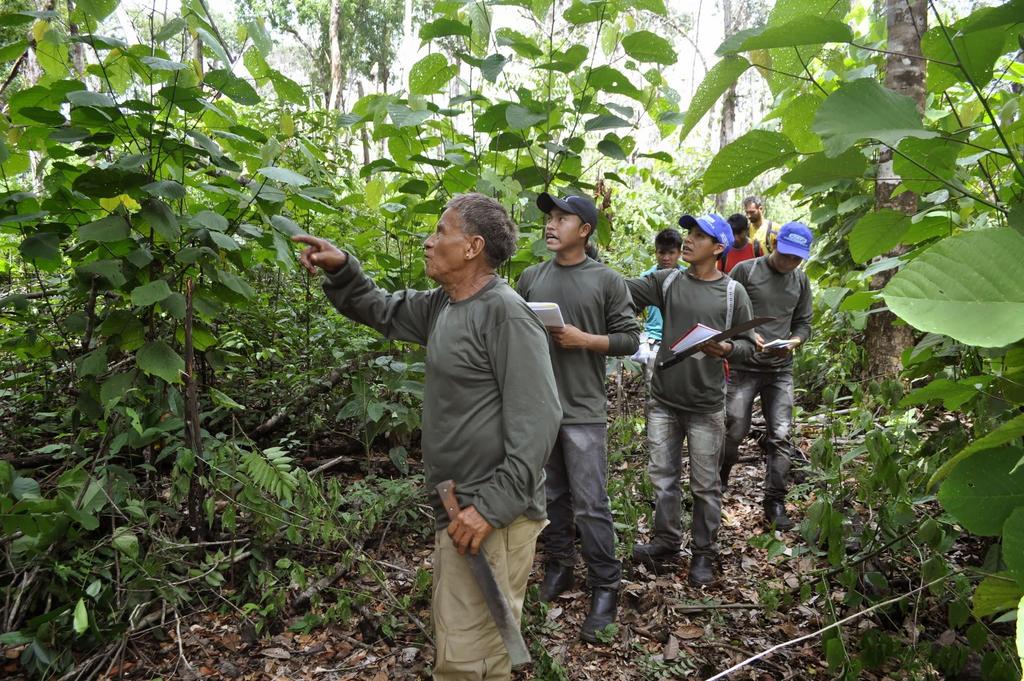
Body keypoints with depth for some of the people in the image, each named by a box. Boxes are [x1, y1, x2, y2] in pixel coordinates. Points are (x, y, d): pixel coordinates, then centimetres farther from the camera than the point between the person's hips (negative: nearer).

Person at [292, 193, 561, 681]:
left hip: (492, 515, -9)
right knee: (455, 636, 23)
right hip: (458, 509, 9)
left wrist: (492, 507, -26)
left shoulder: (506, 313, -19)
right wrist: (341, 270, 5)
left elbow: (536, 420, -23)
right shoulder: (441, 306, 10)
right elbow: (382, 311, 24)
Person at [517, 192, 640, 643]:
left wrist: (584, 340, -14)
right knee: (551, 496, 14)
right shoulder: (531, 278, 9)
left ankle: (605, 588, 12)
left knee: (590, 504, -2)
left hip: (583, 411, -4)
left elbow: (629, 338, -2)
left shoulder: (607, 281, -1)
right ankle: (558, 567, 31)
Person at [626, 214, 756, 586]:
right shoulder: (666, 281, 3)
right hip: (663, 401, 3)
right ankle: (666, 542, 31)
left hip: (705, 406, -2)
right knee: (662, 475, 13)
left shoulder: (733, 292, -3)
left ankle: (704, 552, 26)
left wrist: (727, 349, -20)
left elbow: (748, 343, 2)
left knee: (705, 485, 8)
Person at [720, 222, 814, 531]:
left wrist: (793, 342, -7)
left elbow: (803, 323, 14)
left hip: (781, 369, 3)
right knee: (735, 431, -2)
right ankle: (717, 485, 22)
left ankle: (775, 502, 7)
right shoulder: (745, 270, -3)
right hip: (744, 366, -3)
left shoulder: (801, 280, 10)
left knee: (780, 436, -2)